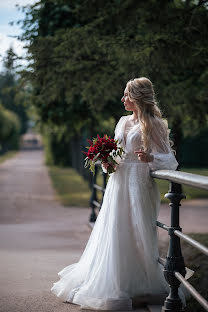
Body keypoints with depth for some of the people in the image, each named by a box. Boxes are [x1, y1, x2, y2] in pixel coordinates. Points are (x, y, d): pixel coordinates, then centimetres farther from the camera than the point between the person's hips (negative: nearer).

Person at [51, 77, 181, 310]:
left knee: (136, 236, -2)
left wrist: (150, 157, -26)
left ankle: (137, 285, 11)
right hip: (118, 184, 6)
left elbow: (170, 160, -8)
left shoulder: (152, 124, -5)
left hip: (138, 185, -6)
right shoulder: (123, 121, 14)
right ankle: (111, 283, 18)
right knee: (112, 235, 7)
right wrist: (108, 162, 2)